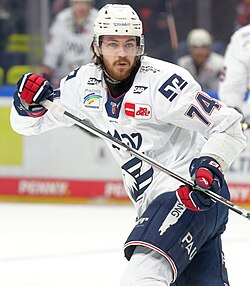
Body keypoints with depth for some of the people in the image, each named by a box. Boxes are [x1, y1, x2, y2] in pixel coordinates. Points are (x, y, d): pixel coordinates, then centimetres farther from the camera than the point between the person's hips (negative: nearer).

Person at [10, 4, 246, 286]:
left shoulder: (163, 81, -17)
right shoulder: (84, 83, 4)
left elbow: (229, 126, -16)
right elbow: (29, 124, 15)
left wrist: (209, 165, -32)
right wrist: (29, 105, -8)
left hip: (193, 195, -8)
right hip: (154, 203, 8)